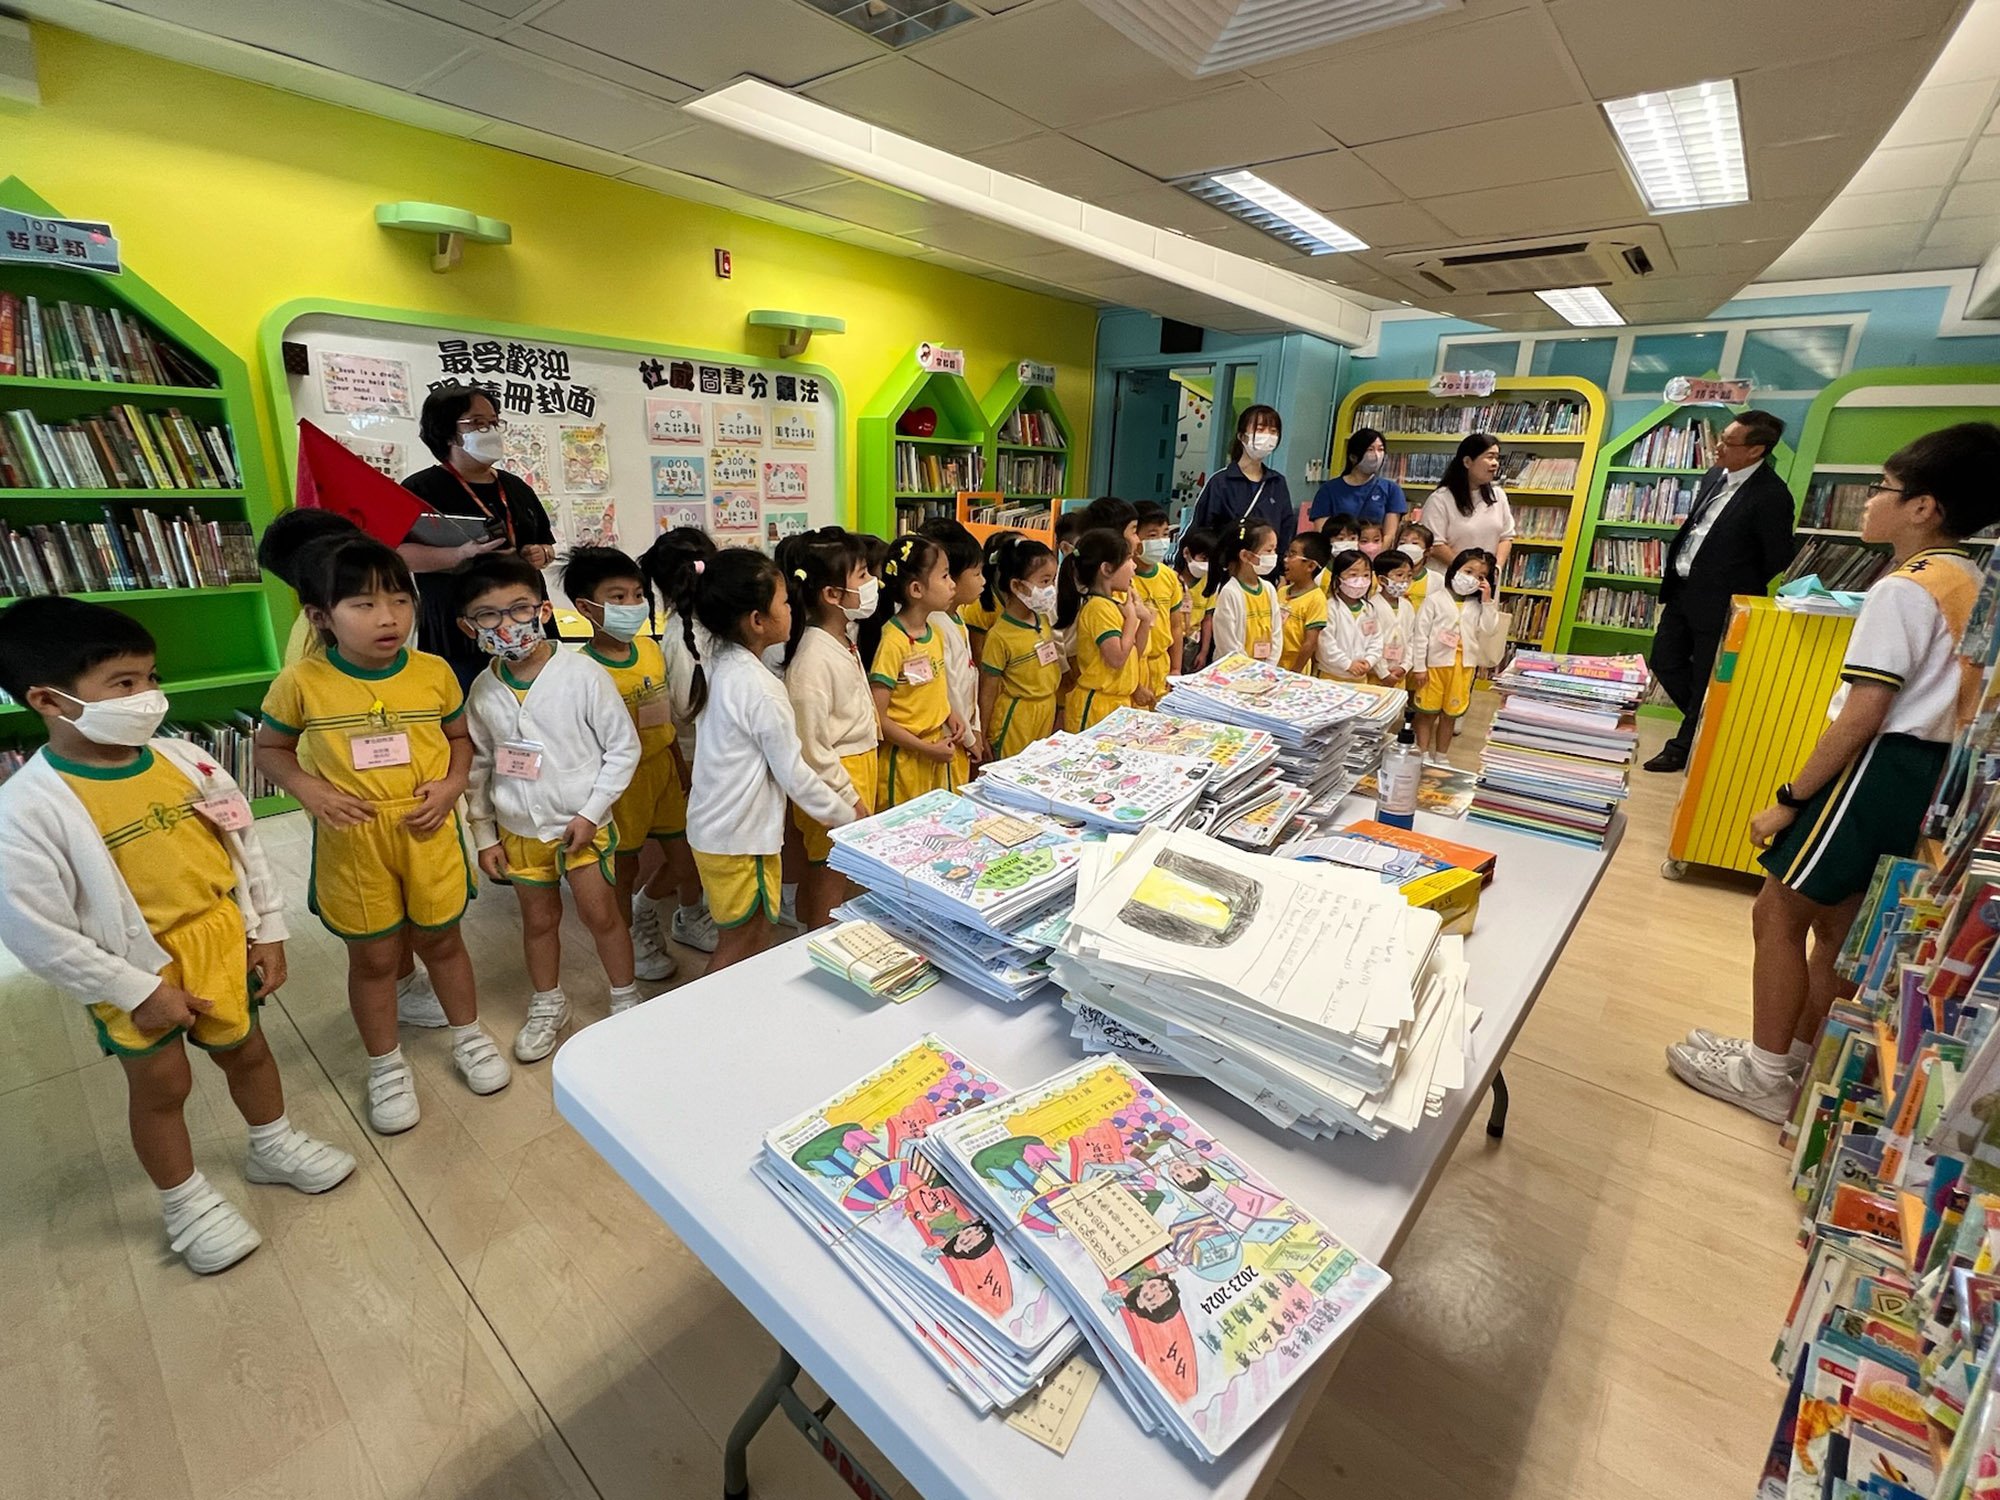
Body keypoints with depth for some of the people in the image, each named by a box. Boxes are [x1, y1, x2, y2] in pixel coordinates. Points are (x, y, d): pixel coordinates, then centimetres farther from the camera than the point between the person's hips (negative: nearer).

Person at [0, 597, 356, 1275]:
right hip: (136, 971, -4)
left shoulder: (183, 759, -8)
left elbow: (246, 845, 2)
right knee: (161, 1086, 15)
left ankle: (274, 1146, 46)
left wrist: (268, 931, 2)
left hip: (222, 942, 4)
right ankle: (186, 1204, 37)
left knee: (245, 1050, 21)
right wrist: (137, 991, -14)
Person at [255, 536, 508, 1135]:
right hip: (352, 842, -1)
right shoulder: (302, 683, -10)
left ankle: (469, 1037, 39)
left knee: (440, 941, 17)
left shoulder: (434, 672, -7)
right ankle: (386, 1067, 35)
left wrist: (452, 784, -10)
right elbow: (269, 748, 5)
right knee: (373, 956, 15)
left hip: (429, 833, 1)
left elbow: (460, 736, 7)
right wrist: (308, 788, -13)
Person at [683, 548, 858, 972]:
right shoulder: (760, 688, -24)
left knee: (757, 932, 22)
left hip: (713, 825, 8)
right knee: (742, 943, 9)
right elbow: (793, 773, -19)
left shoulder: (720, 664, 1)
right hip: (739, 839, -8)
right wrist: (846, 817, -5)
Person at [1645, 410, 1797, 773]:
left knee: (1704, 678, 4)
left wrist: (1740, 589, -1)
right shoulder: (1715, 476, 5)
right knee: (1665, 661, 15)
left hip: (1719, 601, -8)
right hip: (1682, 589, 8)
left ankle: (1685, 747, 18)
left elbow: (1778, 559, -11)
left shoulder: (1771, 496, -18)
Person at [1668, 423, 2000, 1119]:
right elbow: (1943, 697, 16)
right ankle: (1796, 1057, 29)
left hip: (1879, 768, -9)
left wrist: (1787, 799, -17)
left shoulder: (1903, 591, -17)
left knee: (1778, 915, 0)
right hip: (1928, 773, 10)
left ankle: (1764, 1076, 11)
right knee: (1836, 923, 17)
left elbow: (1862, 718, -21)